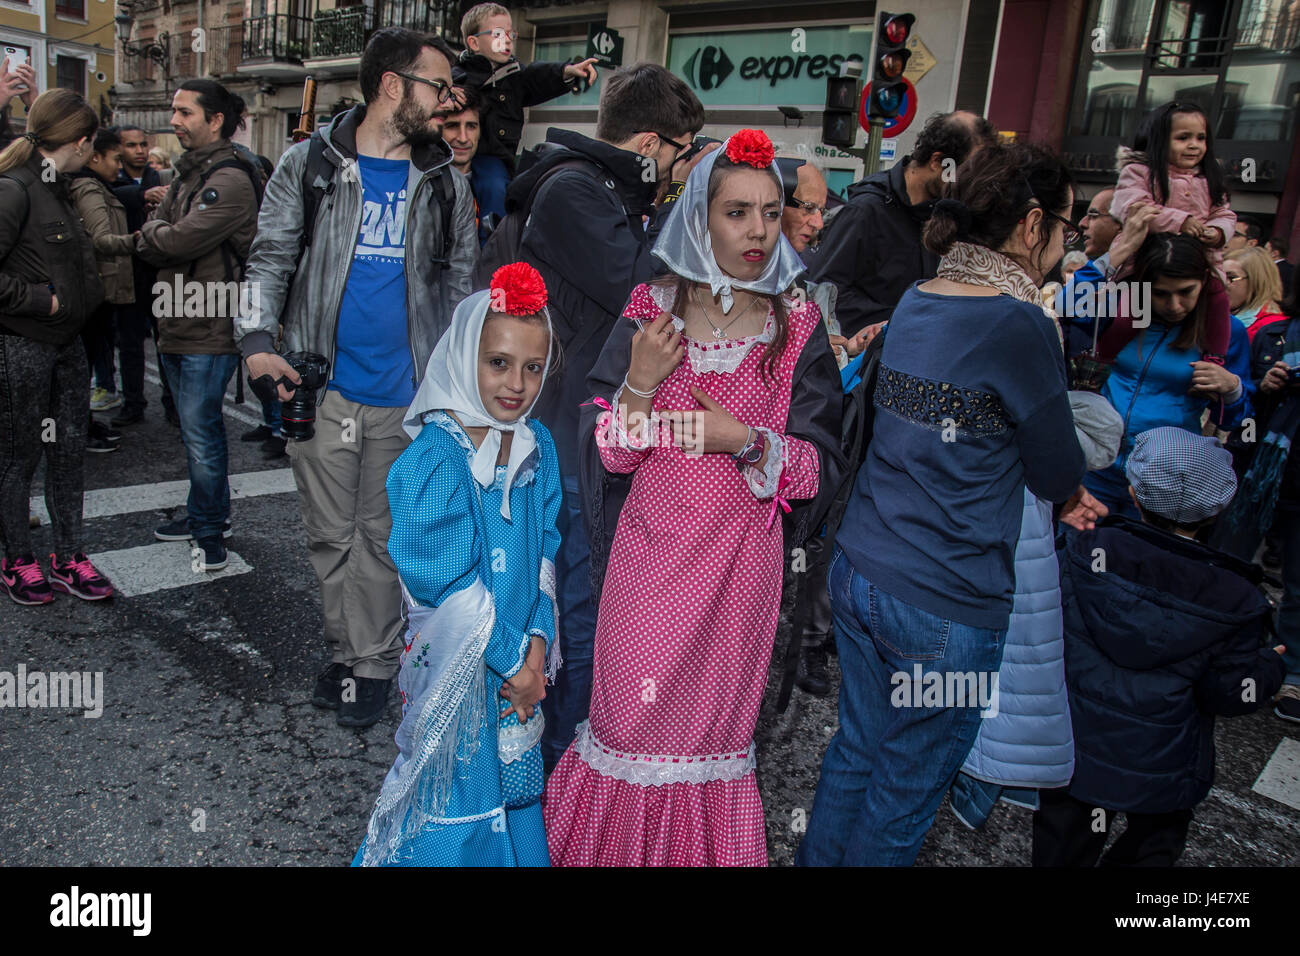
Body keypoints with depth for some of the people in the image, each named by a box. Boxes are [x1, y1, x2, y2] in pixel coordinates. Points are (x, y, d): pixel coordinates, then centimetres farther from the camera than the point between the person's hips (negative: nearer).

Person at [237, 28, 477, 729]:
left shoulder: (446, 183, 7)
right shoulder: (310, 163, 2)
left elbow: (459, 280, 10)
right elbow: (271, 257, 3)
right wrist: (257, 341, -13)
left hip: (405, 393, 1)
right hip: (322, 387, 0)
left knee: (381, 537, 9)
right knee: (330, 535, 10)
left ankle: (372, 665, 22)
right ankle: (346, 651, 28)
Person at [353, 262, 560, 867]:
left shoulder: (538, 447, -2)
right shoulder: (435, 459, -21)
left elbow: (546, 551, 2)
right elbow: (444, 581, -23)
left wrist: (537, 643, -8)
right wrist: (510, 657, -16)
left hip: (522, 657, 6)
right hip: (458, 663, -6)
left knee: (514, 779, 22)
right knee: (459, 785, 10)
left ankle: (518, 853, 44)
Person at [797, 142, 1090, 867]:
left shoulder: (914, 303, 6)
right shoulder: (1022, 326, -17)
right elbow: (1062, 476, -6)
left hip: (857, 574, 8)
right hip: (944, 607, -7)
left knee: (855, 752, 24)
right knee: (901, 801, 12)